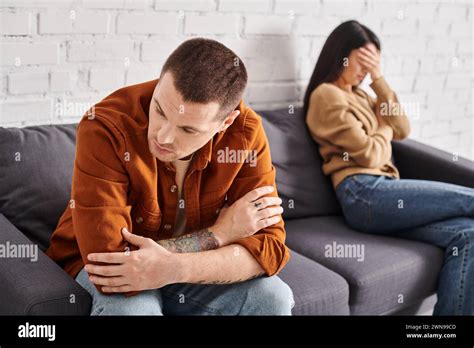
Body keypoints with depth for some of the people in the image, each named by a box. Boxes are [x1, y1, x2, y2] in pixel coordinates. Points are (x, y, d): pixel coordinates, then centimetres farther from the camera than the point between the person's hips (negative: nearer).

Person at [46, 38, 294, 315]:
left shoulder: (245, 132, -20)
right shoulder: (105, 129, -29)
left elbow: (270, 245, -21)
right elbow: (107, 260, -34)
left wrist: (175, 268, -37)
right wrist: (218, 234, -26)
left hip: (194, 268, 3)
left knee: (273, 297, -21)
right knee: (131, 307, -34)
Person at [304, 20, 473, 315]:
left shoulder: (360, 96, 28)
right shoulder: (326, 95, 0)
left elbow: (403, 130, 15)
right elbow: (368, 155, -8)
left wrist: (379, 79, 9)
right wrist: (385, 129, 14)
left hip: (381, 194, 8)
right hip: (363, 195, -8)